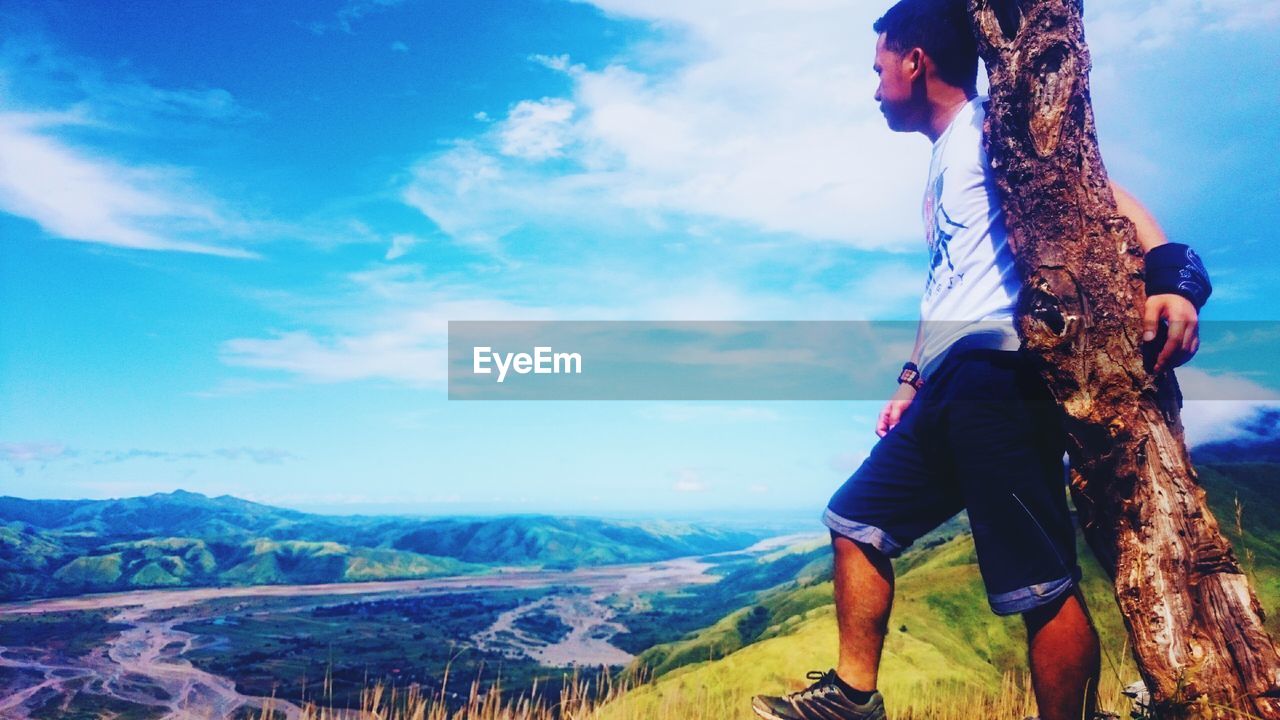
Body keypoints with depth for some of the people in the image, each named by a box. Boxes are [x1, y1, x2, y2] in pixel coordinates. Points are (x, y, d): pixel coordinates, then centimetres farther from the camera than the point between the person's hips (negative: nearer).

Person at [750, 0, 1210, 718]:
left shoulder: (989, 124, 2)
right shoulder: (945, 164, 28)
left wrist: (1171, 275, -29)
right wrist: (911, 382, 27)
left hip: (996, 375, -10)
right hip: (946, 389, 10)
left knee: (1043, 583, -10)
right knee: (857, 519, 13)